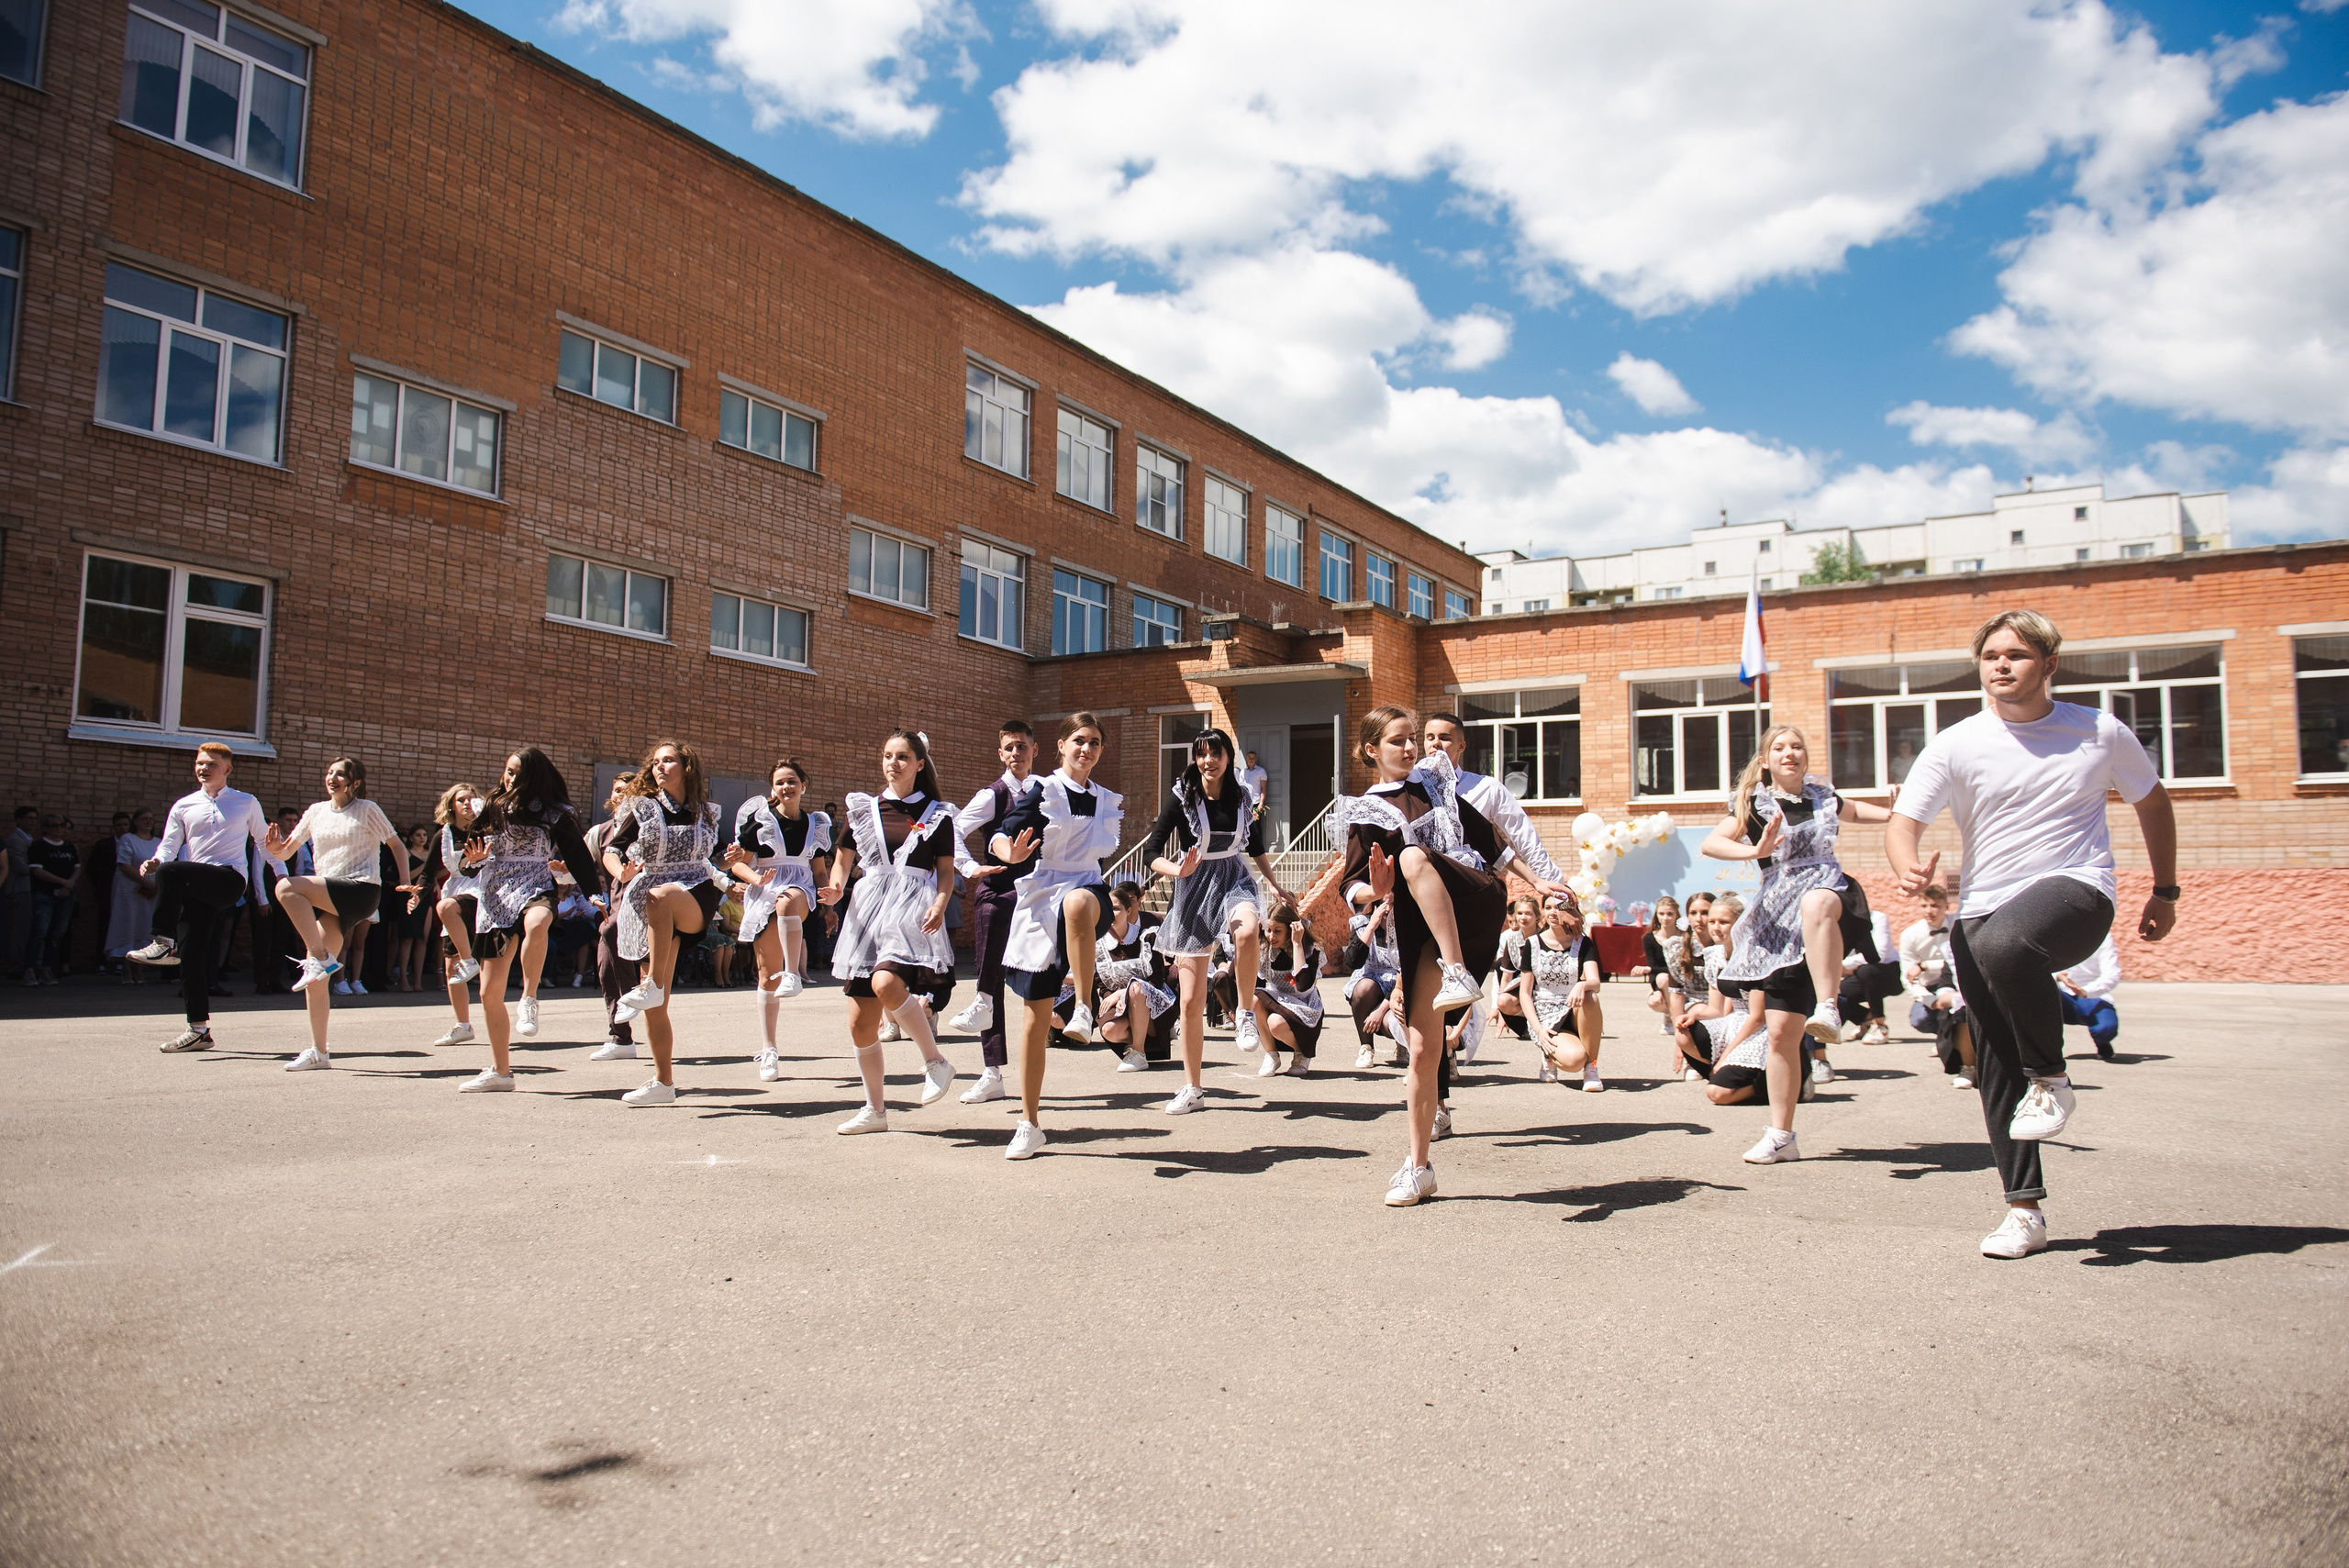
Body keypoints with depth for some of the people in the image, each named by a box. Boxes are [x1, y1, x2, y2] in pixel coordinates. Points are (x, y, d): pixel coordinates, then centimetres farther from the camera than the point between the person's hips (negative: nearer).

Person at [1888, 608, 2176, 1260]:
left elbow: (2151, 800, 21)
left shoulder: (2101, 734, 4)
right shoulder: (1955, 746, 1)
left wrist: (2165, 891, 24)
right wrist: (1908, 869, -30)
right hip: (1982, 908, 3)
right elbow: (1902, 822, -7)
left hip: (2076, 889, -2)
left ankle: (2051, 1076, -11)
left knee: (2004, 944, -37)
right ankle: (2024, 1211, 13)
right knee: (1996, 1066, 1)